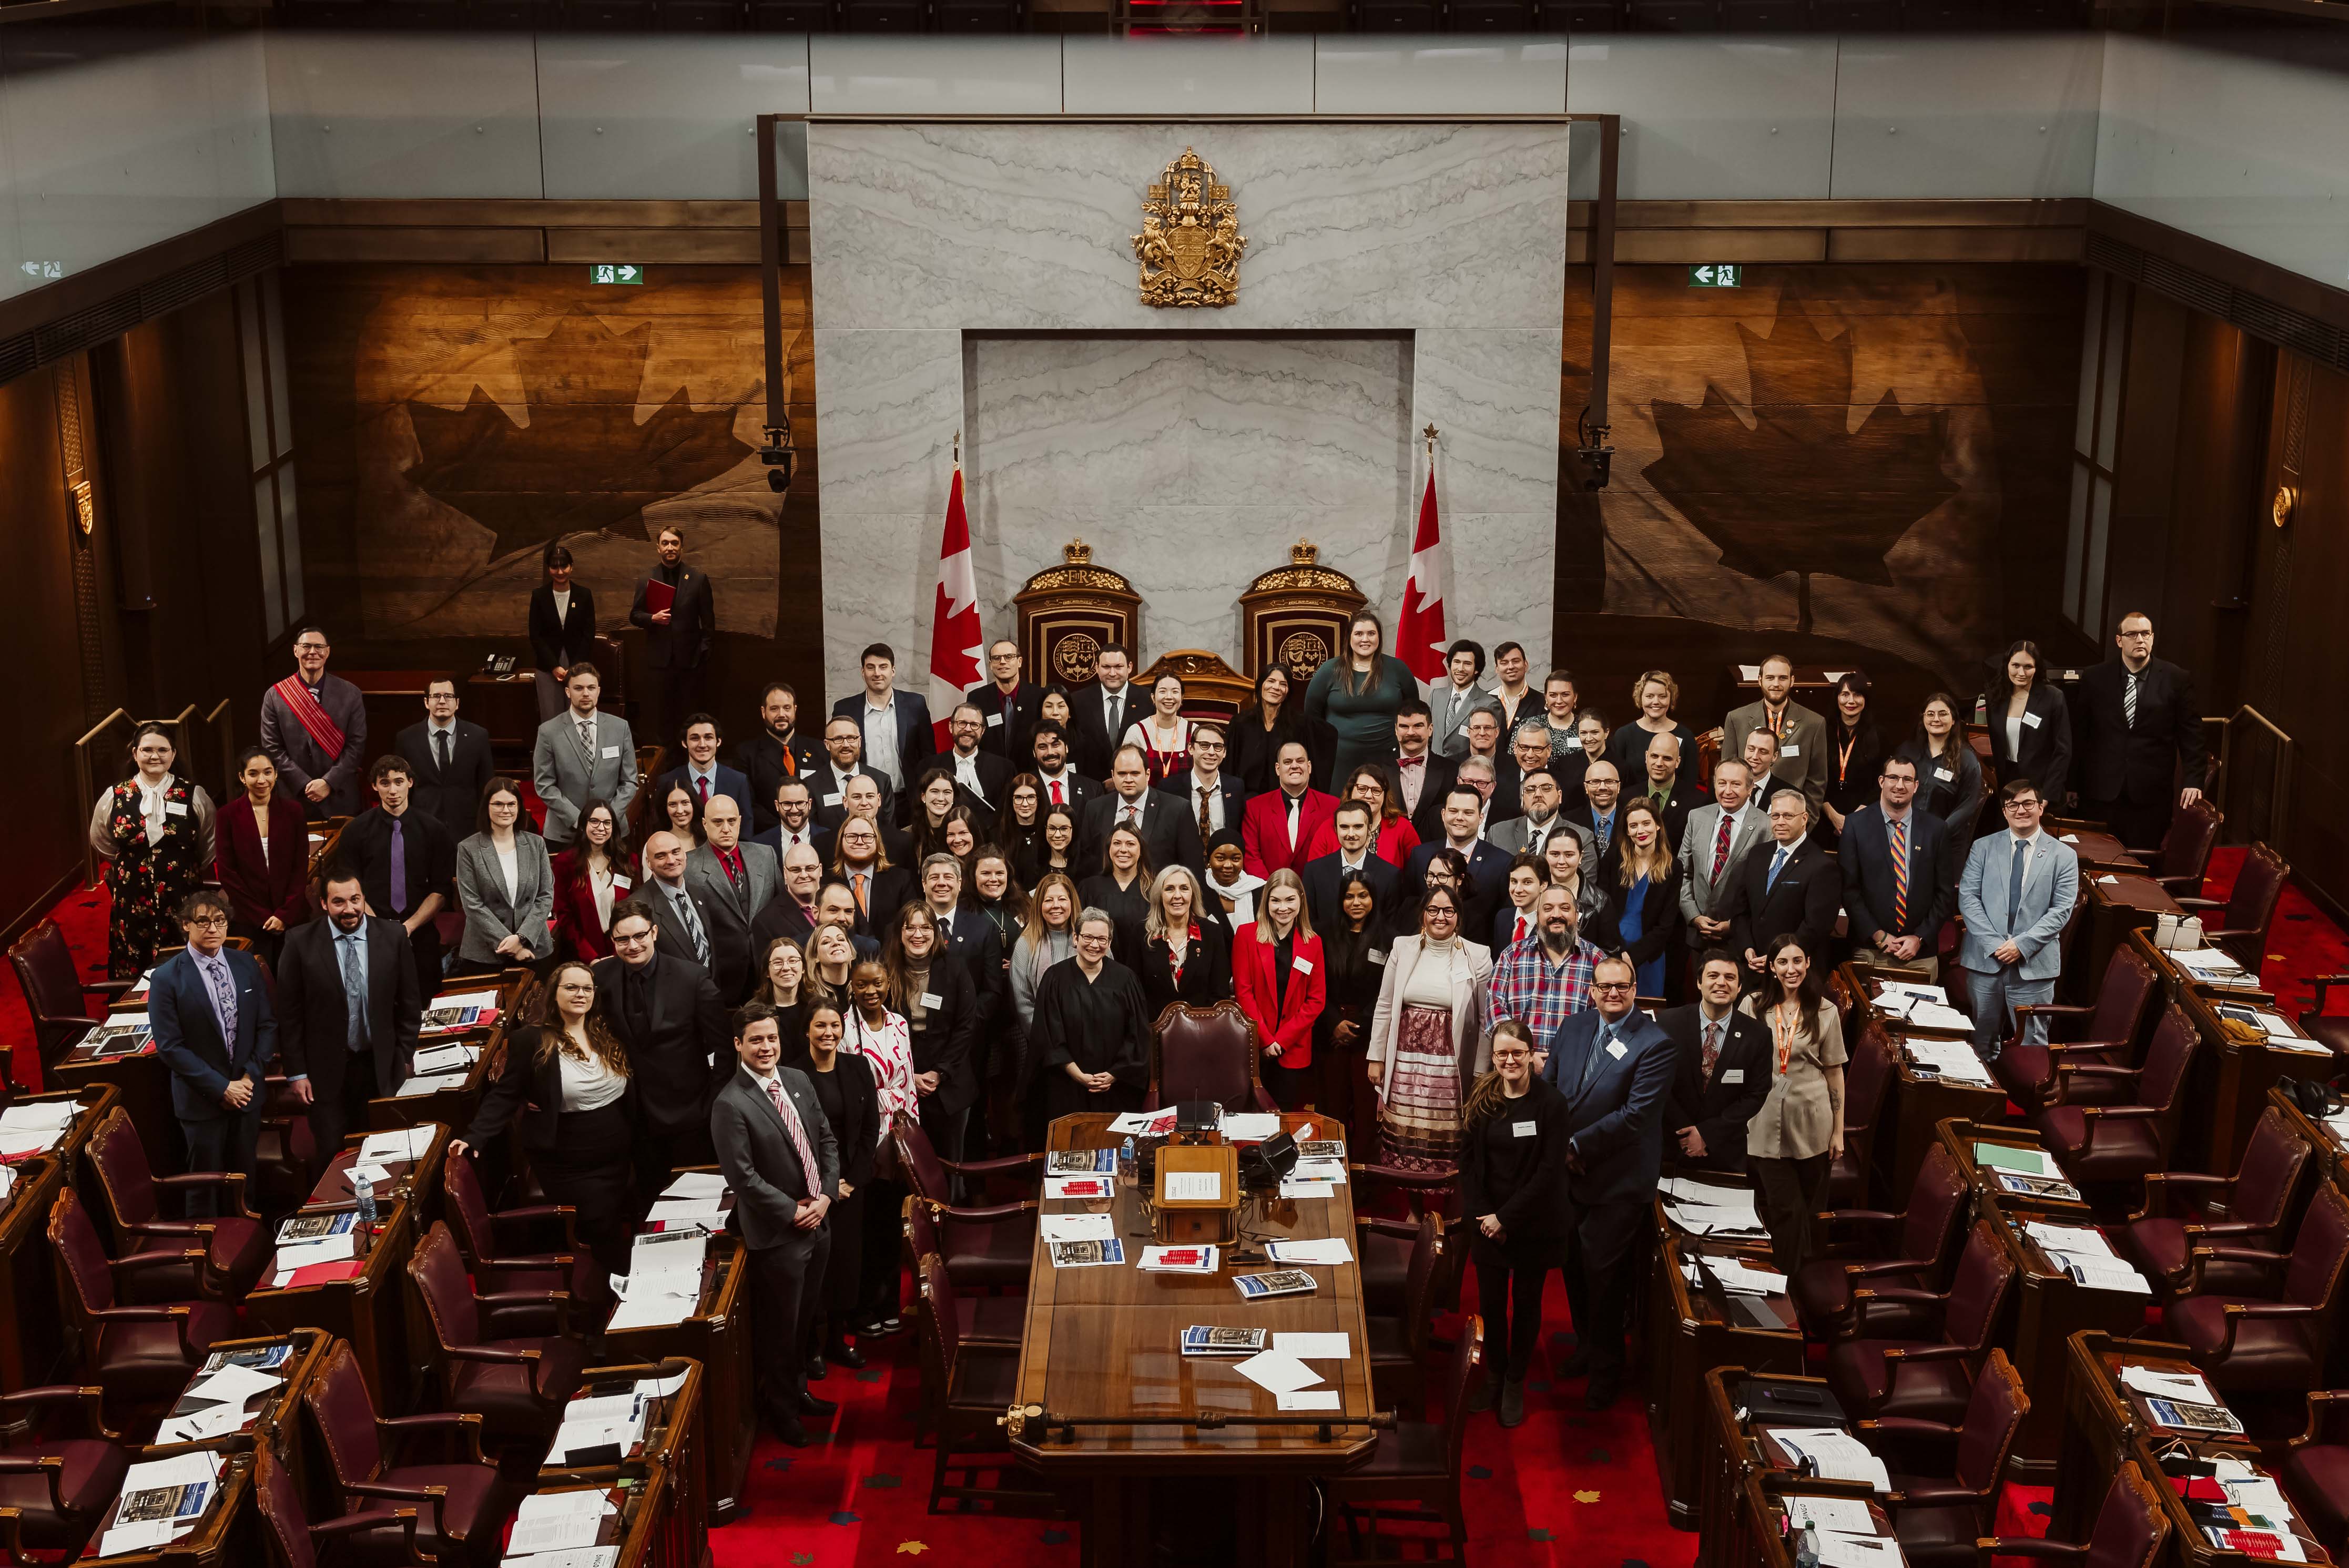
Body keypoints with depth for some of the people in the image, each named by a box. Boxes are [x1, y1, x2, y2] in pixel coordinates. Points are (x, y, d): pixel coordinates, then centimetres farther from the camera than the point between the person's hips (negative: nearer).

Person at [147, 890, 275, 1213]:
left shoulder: (246, 965, 1)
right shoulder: (167, 978, -12)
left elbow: (267, 1024, 5)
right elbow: (170, 1047, -14)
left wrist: (251, 1076, -8)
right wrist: (221, 1088, -16)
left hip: (247, 1090, 4)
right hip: (202, 1100, -4)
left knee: (244, 1178, 16)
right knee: (205, 1186, 8)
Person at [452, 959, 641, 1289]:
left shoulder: (610, 1033, 5)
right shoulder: (530, 1040, -9)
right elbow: (504, 1096, -9)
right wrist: (474, 1136, -19)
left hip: (618, 1159, 4)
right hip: (569, 1167, -4)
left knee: (616, 1232, 7)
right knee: (603, 1237, -9)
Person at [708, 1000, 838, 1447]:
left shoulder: (798, 1081, 3)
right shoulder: (730, 1104, -19)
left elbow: (828, 1139, 8)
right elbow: (743, 1176, -20)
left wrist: (826, 1196, -5)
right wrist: (793, 1212, -16)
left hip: (818, 1221, 7)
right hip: (777, 1234, -7)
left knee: (804, 1320, 22)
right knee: (780, 1328, 8)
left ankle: (797, 1391, 41)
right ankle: (780, 1409, 27)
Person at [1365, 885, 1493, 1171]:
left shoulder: (1478, 957, -1)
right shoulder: (1403, 949, 6)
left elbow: (1485, 1020, 1)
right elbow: (1384, 1008, 10)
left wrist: (1481, 1073, -1)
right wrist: (1376, 1058, 9)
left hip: (1451, 1068, -2)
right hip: (1405, 1065, 2)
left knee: (1446, 1143, -3)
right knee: (1403, 1140, 3)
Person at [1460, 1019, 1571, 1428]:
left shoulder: (1551, 1102, -13)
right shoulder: (1481, 1098, -2)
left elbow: (1551, 1171, -14)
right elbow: (1468, 1159, 2)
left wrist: (1506, 1218, -14)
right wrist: (1482, 1213, -9)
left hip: (1533, 1224, -3)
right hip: (1487, 1221, 3)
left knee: (1526, 1303, 10)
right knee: (1491, 1300, 10)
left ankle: (1516, 1382, 26)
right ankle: (1494, 1374, 30)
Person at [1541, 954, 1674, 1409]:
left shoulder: (1656, 1045, -16)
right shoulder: (1573, 1028, 4)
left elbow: (1636, 1115, -21)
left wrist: (1577, 1146, -18)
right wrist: (1557, 1146, -7)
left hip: (1618, 1181, -6)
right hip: (1570, 1173, 6)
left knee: (1603, 1273, 4)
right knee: (1574, 1266, 18)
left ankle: (1606, 1369, 22)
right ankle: (1586, 1345, 40)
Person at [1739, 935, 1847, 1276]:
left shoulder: (1825, 1012, 0)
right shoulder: (1752, 1007, -2)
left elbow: (1835, 1072, 4)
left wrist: (1839, 1132, 4)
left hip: (1811, 1126, 1)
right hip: (1766, 1125, -1)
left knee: (1809, 1207, 11)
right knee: (1785, 1208, -3)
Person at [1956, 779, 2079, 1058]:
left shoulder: (2064, 856, 4)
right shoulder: (1983, 848, 7)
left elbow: (2062, 909, -3)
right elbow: (1967, 898, -1)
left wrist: (2023, 944, -14)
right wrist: (1994, 943, -13)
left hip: (2034, 965, -1)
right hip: (1985, 959, 1)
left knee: (2032, 1047, 3)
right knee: (1983, 1043, 8)